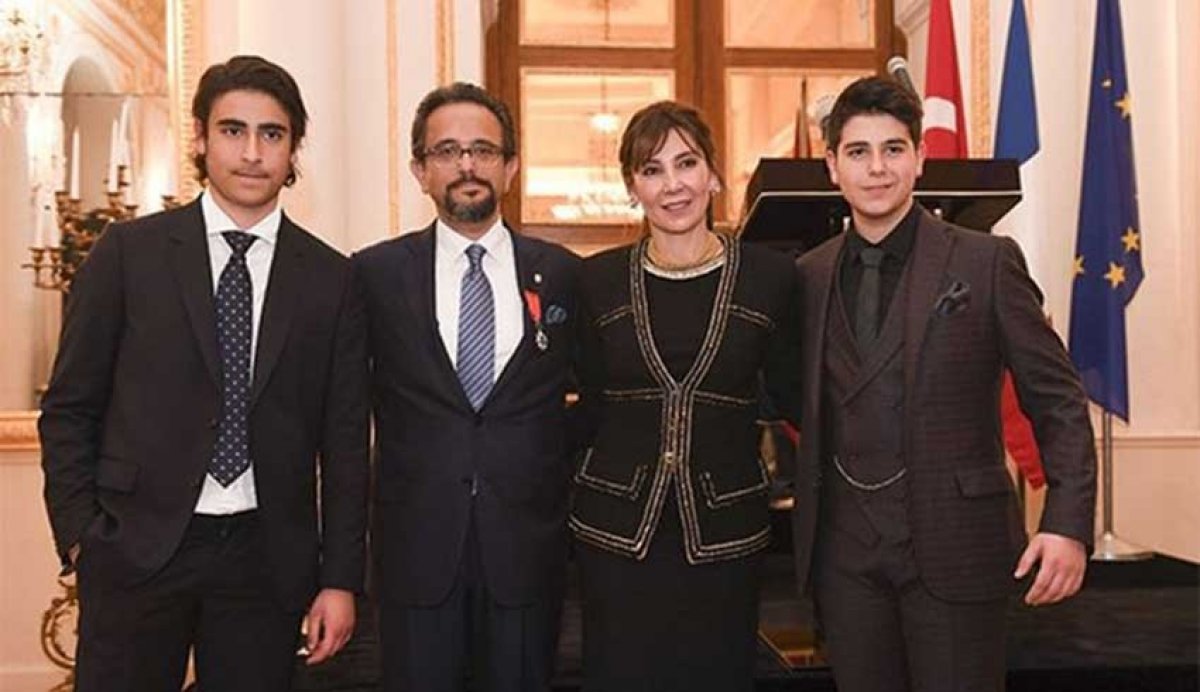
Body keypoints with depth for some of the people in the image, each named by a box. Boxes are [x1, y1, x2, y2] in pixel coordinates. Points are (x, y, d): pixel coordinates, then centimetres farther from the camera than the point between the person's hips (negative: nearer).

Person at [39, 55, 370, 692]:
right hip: (137, 546, -1)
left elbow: (344, 440, 3)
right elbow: (69, 408, 4)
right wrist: (79, 535, -2)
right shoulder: (128, 252, 1)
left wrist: (339, 579, 1)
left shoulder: (330, 278, 3)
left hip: (267, 559, 1)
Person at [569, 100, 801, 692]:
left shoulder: (770, 277, -2)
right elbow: (589, 407, 8)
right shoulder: (597, 280, 0)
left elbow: (792, 398, 5)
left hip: (725, 528, 0)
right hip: (617, 528, 1)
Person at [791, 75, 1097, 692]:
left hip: (953, 547, -3)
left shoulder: (986, 262, -4)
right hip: (843, 549, 4)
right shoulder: (810, 276, 7)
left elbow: (1057, 402, -4)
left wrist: (1068, 523, -14)